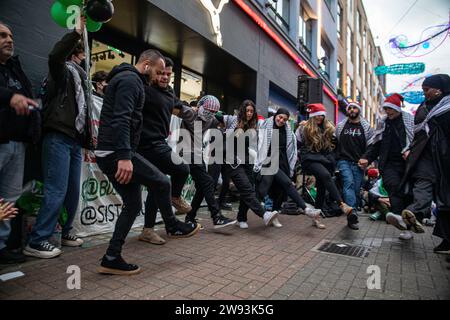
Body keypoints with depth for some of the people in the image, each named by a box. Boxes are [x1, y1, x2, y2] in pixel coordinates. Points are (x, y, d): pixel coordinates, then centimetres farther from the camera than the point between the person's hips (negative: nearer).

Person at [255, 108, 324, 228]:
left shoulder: (287, 130, 15)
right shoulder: (266, 127, -1)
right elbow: (260, 145, -9)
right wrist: (259, 163, -15)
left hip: (283, 162, 6)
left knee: (282, 189, 3)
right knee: (287, 183, -21)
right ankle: (306, 209, -22)